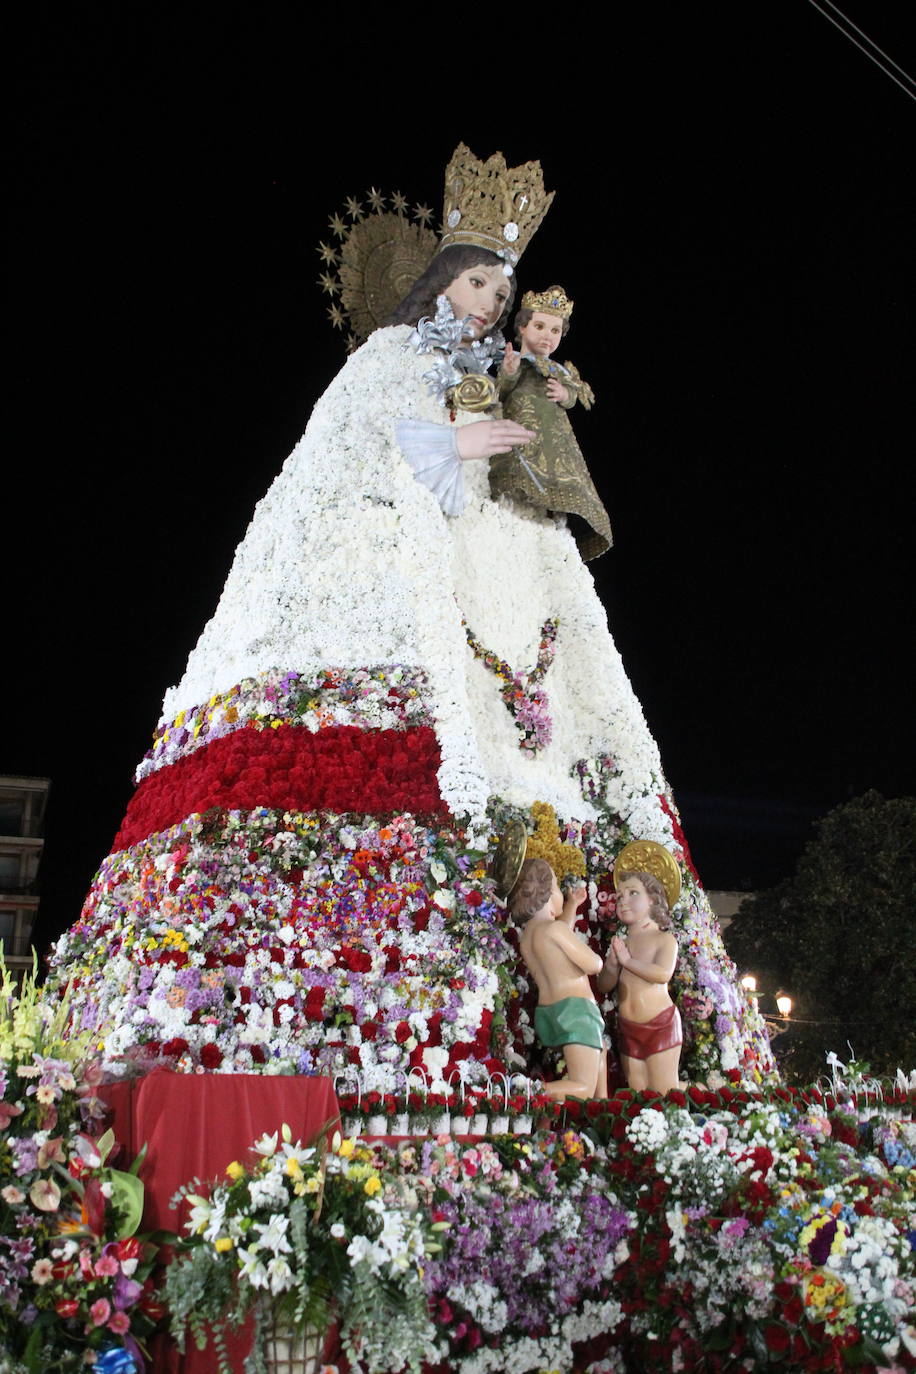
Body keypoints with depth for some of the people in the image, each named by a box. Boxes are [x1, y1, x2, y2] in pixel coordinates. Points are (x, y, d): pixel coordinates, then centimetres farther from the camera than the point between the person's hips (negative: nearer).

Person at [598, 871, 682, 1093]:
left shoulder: (664, 939, -4)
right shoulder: (620, 944, 9)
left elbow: (663, 974, -22)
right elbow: (604, 986, 5)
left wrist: (628, 960, -15)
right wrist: (612, 963, -14)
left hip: (660, 1024, -5)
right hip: (628, 1029, 5)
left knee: (664, 1092, -1)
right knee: (638, 1097, 4)